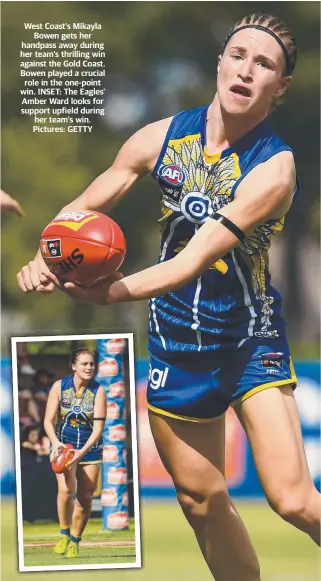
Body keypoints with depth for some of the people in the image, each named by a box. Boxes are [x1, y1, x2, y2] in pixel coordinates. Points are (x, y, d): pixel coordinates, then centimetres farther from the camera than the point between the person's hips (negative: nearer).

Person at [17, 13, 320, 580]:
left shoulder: (273, 167, -19)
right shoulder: (163, 137, -4)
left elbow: (195, 260, -26)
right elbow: (84, 207, 5)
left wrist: (106, 292, -34)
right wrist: (48, 258, -15)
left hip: (250, 339, -4)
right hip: (175, 340, 5)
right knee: (201, 501, 12)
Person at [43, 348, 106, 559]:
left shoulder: (98, 391, -9)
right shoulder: (59, 387, -7)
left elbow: (98, 426, -13)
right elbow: (49, 420, -6)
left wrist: (83, 451, -26)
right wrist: (56, 443, -25)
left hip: (90, 448, 1)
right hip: (63, 445, -1)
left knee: (85, 497, 2)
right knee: (66, 489, -23)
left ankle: (75, 541, 20)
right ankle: (64, 533, -4)